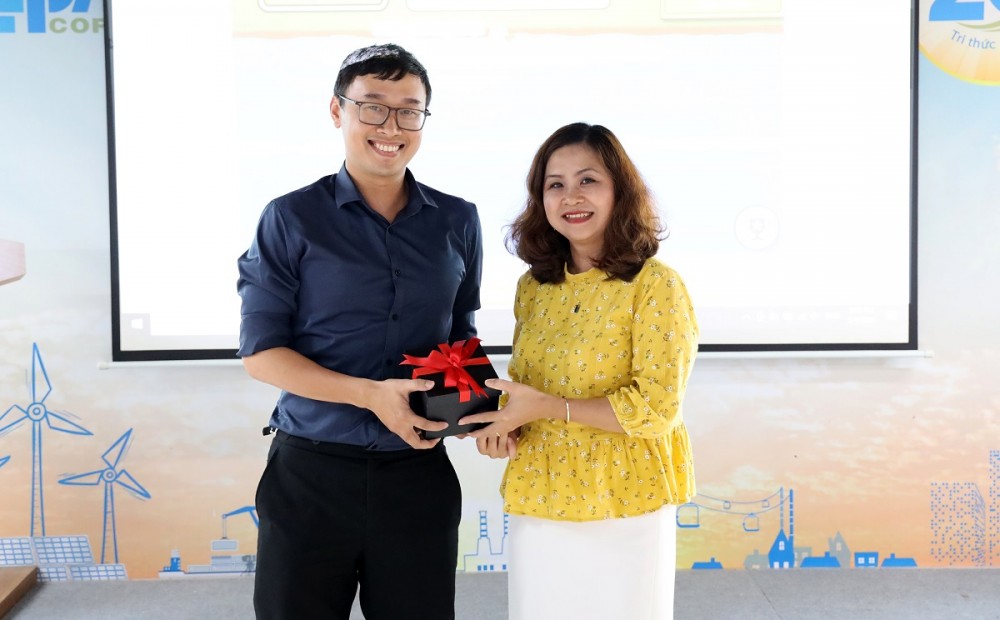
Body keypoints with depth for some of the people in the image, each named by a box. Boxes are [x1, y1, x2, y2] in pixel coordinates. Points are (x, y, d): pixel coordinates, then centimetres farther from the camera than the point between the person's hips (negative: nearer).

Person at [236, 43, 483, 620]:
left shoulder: (458, 222, 4)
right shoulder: (292, 219, -5)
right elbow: (260, 350, -7)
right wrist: (369, 394, -19)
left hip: (420, 471, 3)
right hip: (311, 471, -2)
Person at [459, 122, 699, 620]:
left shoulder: (654, 285, -12)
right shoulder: (533, 287, 5)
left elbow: (658, 407, -17)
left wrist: (547, 407, -20)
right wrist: (505, 423, -5)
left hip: (624, 505, -5)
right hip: (537, 504, 5)